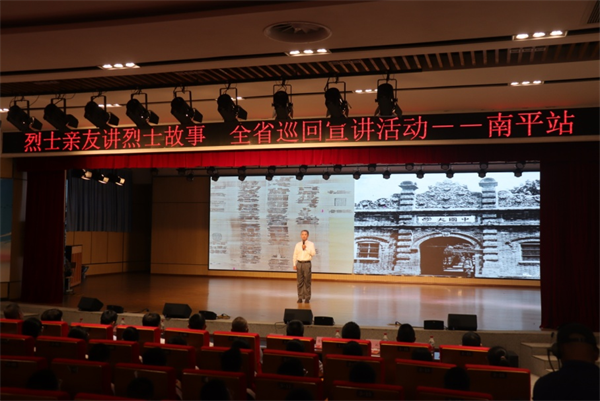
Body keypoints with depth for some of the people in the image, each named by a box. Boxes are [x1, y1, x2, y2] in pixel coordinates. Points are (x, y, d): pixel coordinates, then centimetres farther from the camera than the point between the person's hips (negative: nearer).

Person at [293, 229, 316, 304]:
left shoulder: (311, 244, 2)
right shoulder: (298, 244, 10)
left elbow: (313, 253, -9)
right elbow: (295, 255, 12)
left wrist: (306, 248, -17)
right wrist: (294, 265, 7)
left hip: (307, 264, -2)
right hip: (299, 264, 3)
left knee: (307, 281, -2)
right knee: (300, 282, 4)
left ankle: (307, 298, 5)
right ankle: (300, 297, 11)